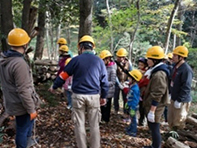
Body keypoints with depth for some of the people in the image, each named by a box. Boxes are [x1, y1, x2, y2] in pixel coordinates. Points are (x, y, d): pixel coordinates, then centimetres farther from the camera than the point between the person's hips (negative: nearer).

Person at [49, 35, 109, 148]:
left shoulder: (76, 60, -3)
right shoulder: (99, 61, 3)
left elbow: (64, 75, 4)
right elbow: (104, 81, 6)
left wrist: (54, 87, 19)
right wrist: (103, 96, 17)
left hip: (78, 96, -1)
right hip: (94, 96, 1)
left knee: (79, 125, 11)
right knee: (94, 125, 10)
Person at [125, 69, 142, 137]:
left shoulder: (135, 89, -27)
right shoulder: (132, 86, 2)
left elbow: (135, 100, -25)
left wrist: (133, 109, -22)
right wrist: (127, 104, 22)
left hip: (133, 106, -9)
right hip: (130, 105, 9)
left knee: (133, 118, 5)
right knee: (132, 118, 23)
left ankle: (133, 132, 18)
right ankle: (130, 128, 40)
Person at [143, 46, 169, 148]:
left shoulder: (159, 74, -23)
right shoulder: (157, 72, 11)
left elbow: (157, 95, -25)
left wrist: (152, 111, -23)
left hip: (155, 107, -10)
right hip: (152, 106, 10)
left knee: (154, 129, 1)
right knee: (152, 128, 21)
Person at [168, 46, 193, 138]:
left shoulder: (186, 69, -22)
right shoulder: (176, 66, 7)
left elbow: (186, 87, -24)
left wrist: (179, 100, -22)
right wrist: (170, 94, 18)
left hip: (182, 100, -9)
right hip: (174, 98, 9)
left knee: (178, 121, 5)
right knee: (170, 119, 19)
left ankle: (177, 135, 20)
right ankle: (173, 132, 36)